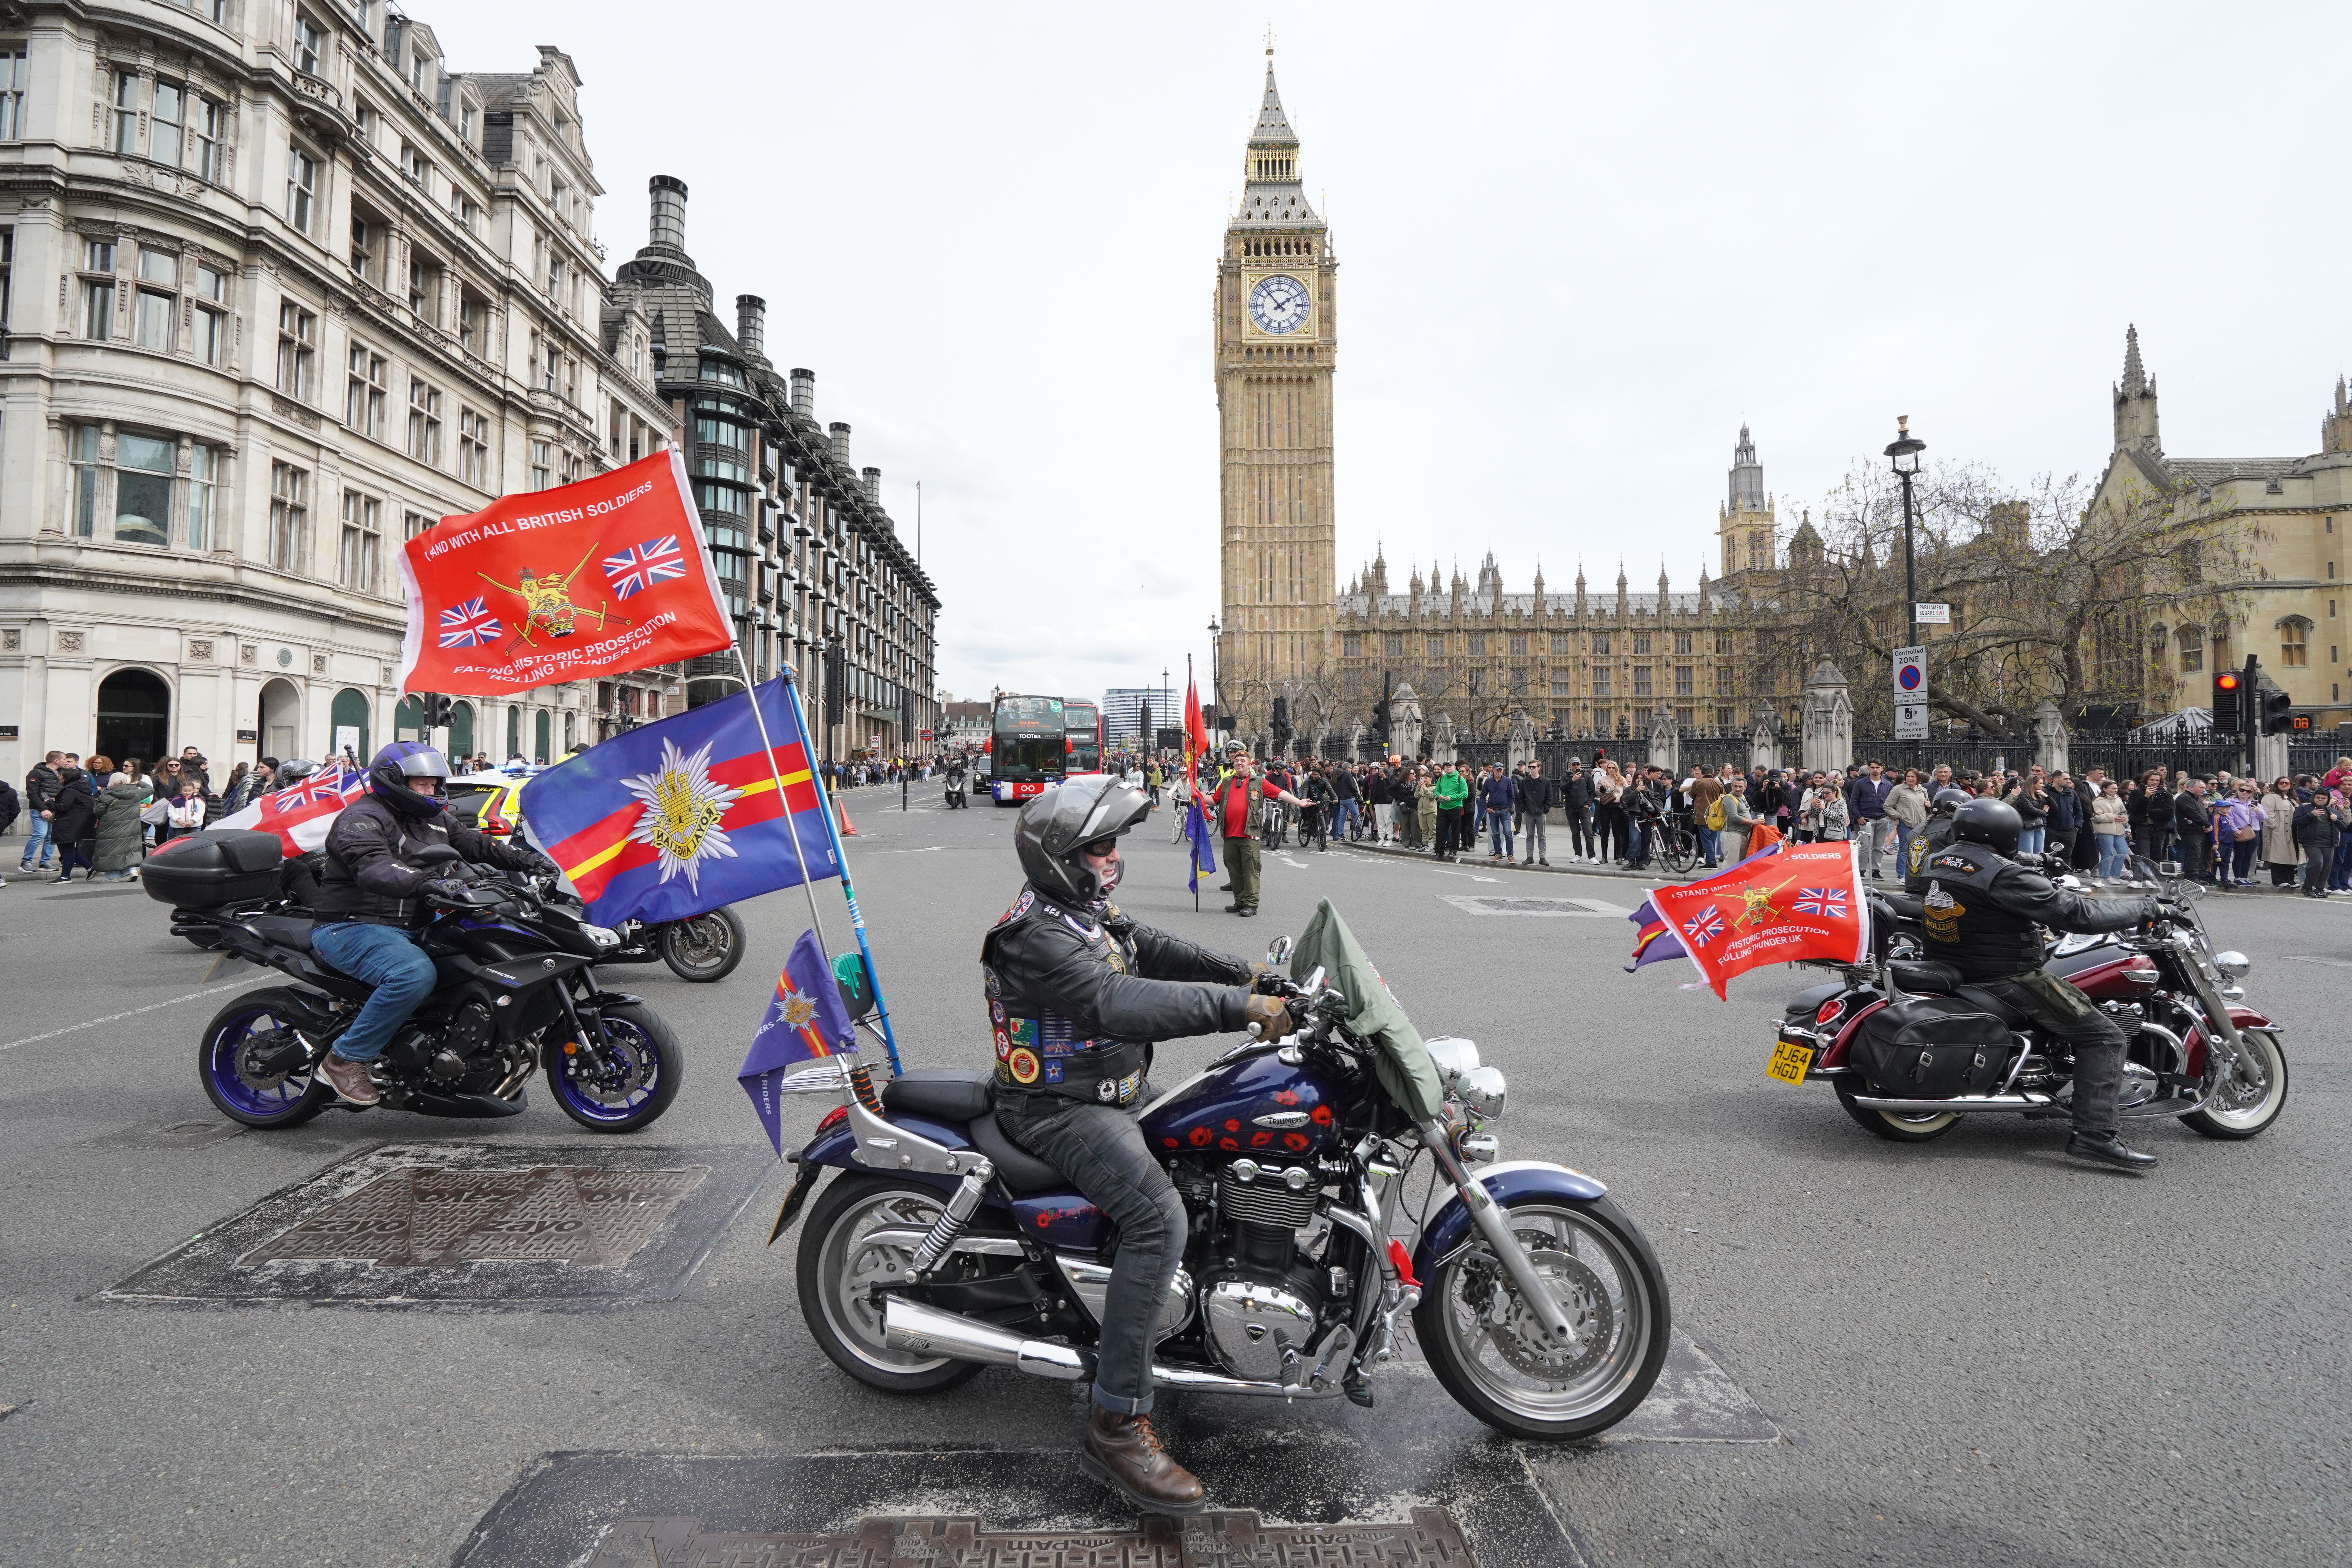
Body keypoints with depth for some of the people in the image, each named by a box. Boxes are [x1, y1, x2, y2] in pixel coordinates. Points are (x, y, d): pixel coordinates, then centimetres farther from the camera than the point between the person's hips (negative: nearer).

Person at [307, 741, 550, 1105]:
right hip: (353, 928, -9)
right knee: (414, 973, -36)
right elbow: (372, 867, -29)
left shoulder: (434, 820, 18)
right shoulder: (362, 818, -11)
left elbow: (476, 844, 18)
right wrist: (424, 881, -47)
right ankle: (345, 1059, -22)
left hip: (412, 929, 9)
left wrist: (528, 859, 1)